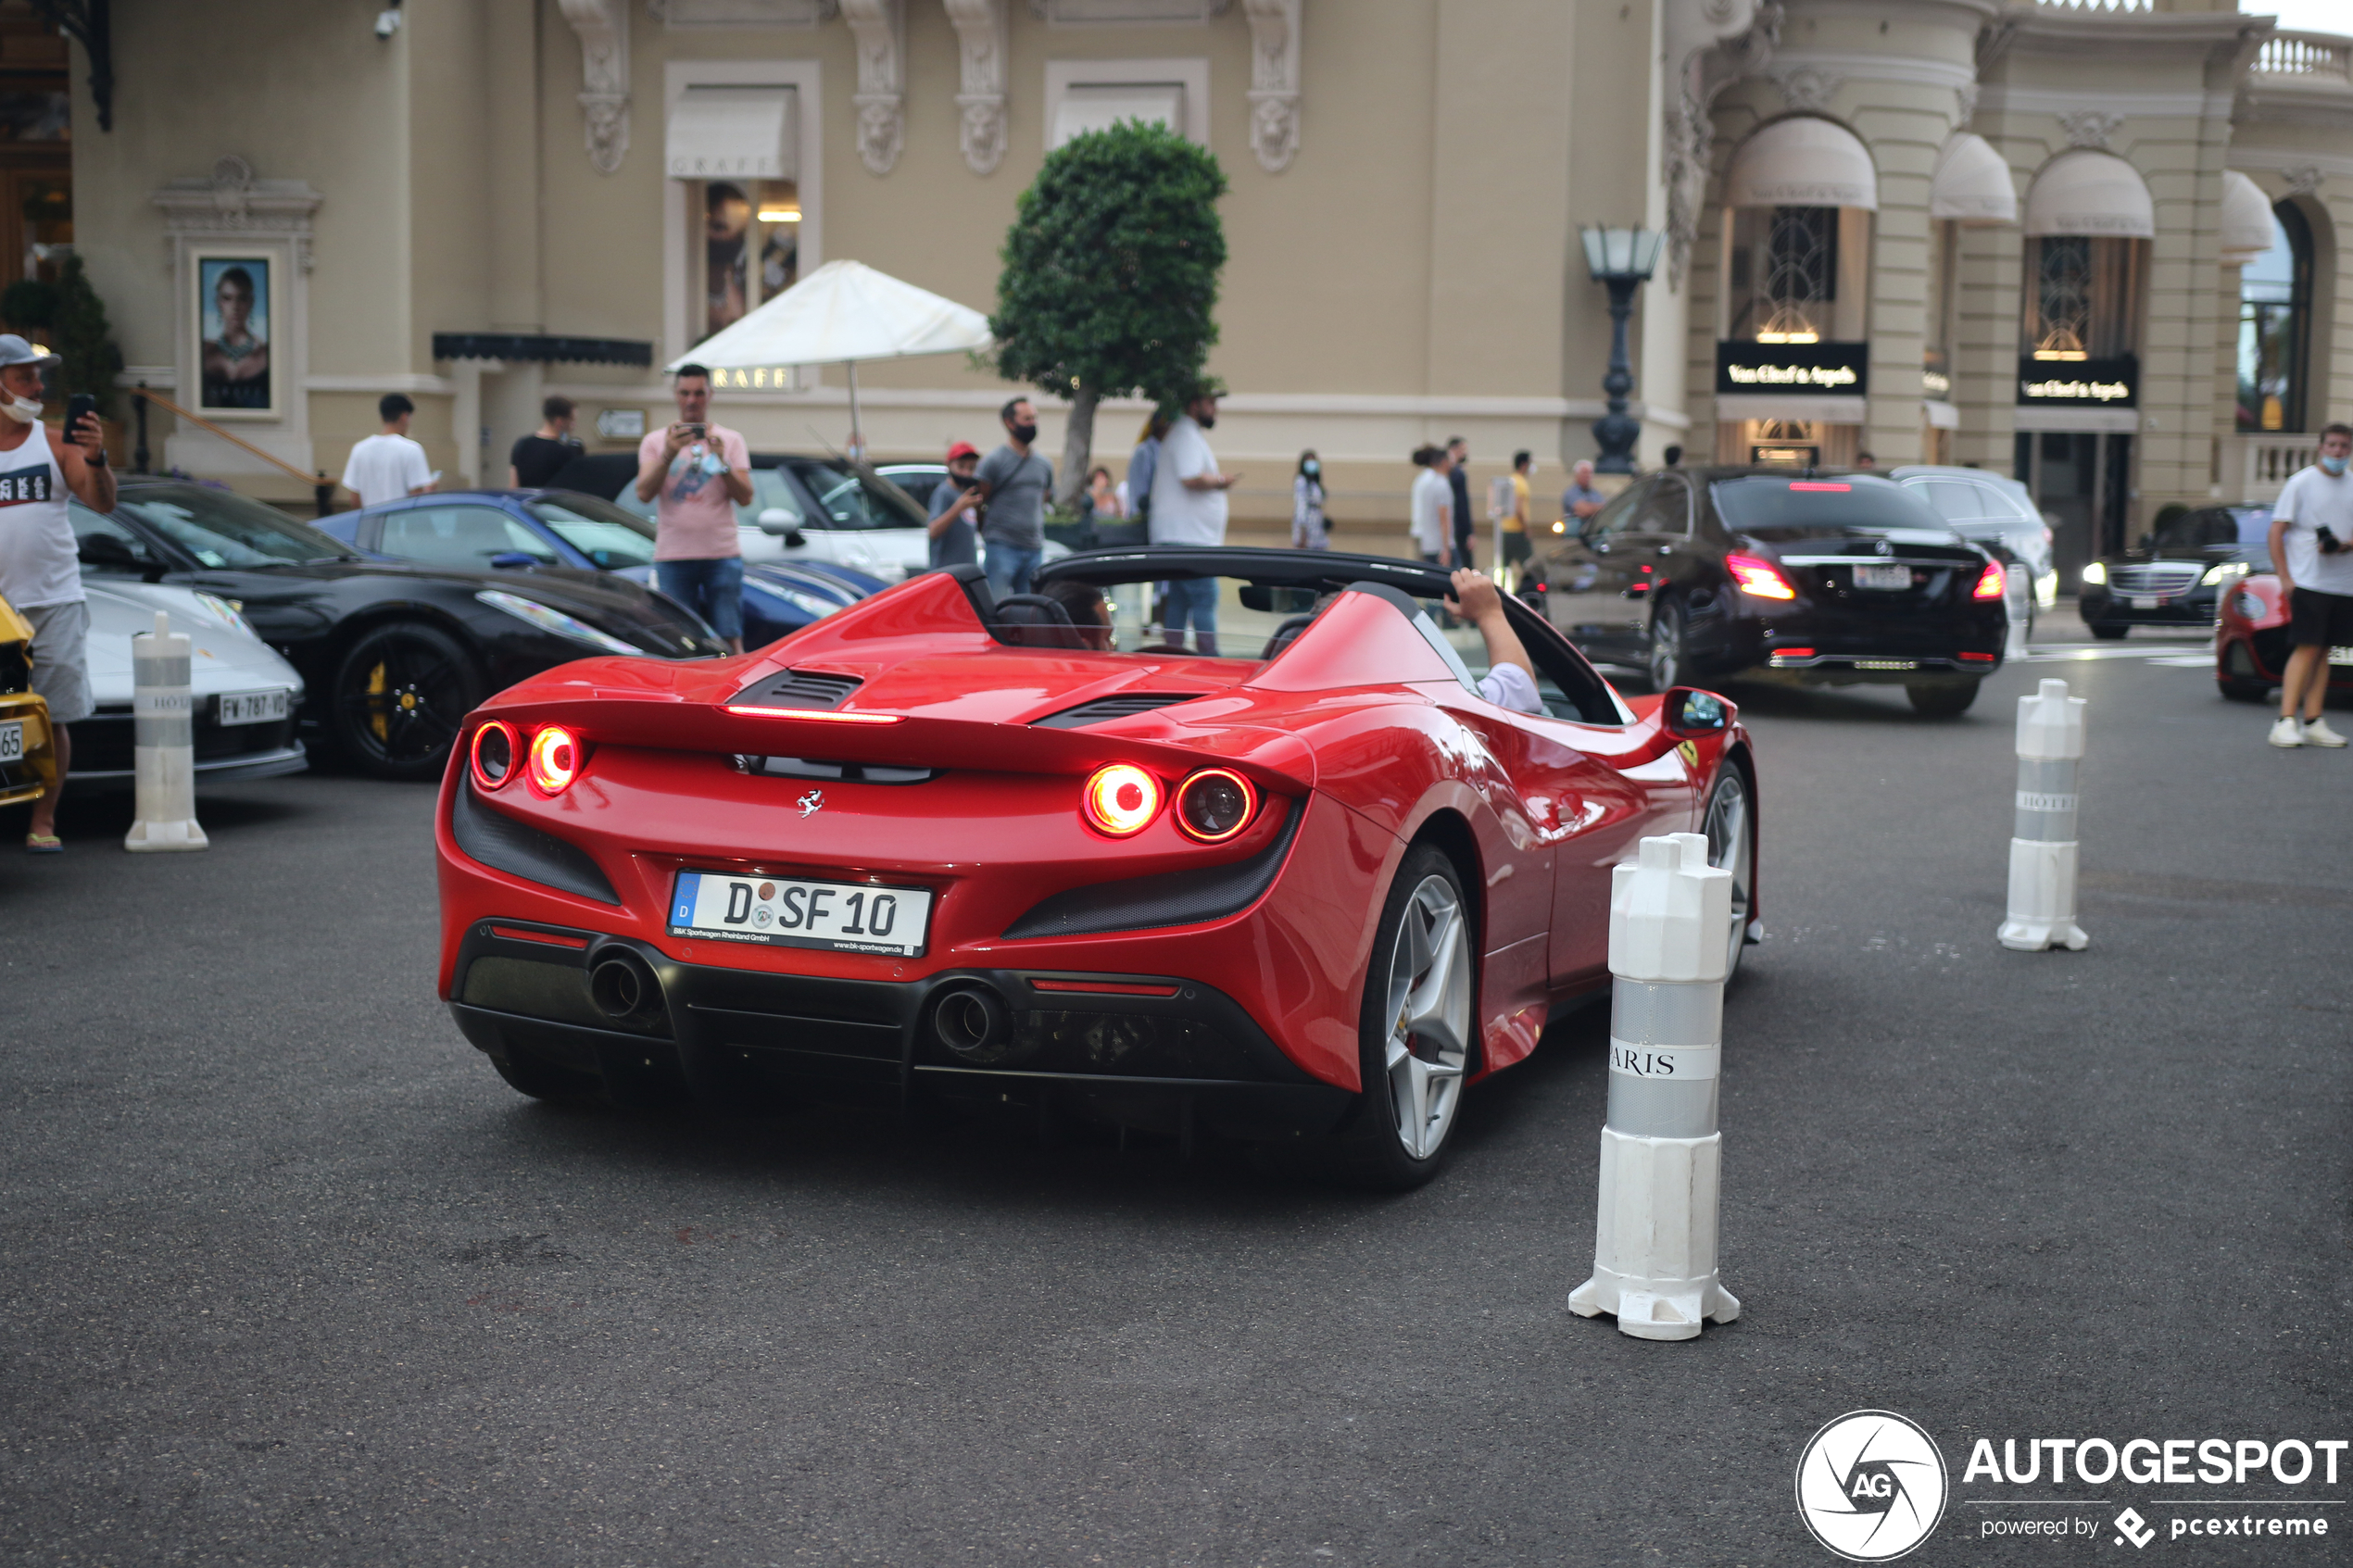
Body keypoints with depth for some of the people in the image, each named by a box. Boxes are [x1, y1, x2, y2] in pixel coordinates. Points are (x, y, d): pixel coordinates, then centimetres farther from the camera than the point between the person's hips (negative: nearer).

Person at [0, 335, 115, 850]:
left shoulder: (54, 442, 6)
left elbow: (102, 503, -4)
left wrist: (95, 460, -21)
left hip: (55, 601, 1)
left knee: (53, 719, 0)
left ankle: (43, 822, 10)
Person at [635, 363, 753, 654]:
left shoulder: (731, 441, 10)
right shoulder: (655, 441, 10)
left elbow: (745, 498, 0)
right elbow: (644, 493, -5)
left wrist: (722, 460, -15)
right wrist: (668, 455, -19)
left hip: (722, 556, 0)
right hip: (673, 556, 0)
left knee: (730, 641, -6)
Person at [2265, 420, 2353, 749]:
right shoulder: (2301, 482, -2)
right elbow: (2276, 532, -4)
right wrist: (2285, 578, -10)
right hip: (2308, 582, -5)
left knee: (2323, 651, 6)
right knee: (2307, 649, -11)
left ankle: (2313, 723, 9)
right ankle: (2286, 722, -11)